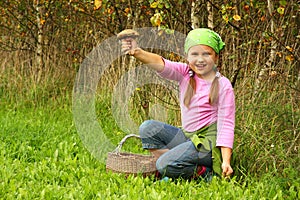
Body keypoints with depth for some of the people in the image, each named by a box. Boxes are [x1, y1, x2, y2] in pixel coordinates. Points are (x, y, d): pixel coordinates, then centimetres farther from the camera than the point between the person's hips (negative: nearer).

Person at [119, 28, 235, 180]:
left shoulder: (223, 85, -11)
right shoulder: (185, 73, 2)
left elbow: (226, 124, -13)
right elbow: (162, 65, -17)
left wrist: (226, 161, -20)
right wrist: (137, 52, -38)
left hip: (209, 141, -7)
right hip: (186, 136, 7)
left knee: (165, 166, -23)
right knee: (148, 128, -6)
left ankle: (204, 171, 0)